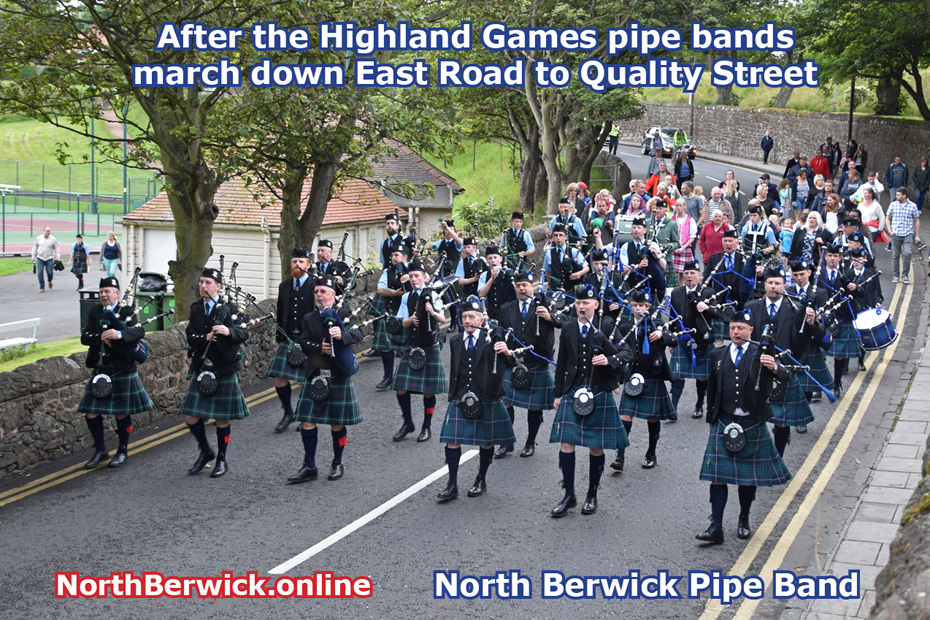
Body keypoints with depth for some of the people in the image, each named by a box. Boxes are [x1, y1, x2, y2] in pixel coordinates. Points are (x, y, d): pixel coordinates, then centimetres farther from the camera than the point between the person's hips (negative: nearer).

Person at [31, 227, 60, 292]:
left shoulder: (53, 239, 0)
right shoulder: (38, 238, 5)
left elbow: (57, 249, 3)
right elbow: (35, 248, 13)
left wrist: (57, 257, -9)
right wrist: (33, 257, 10)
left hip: (49, 258, -1)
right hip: (40, 258, 1)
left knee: (49, 272, -5)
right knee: (40, 273, -7)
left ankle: (50, 281, 29)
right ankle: (42, 287, 0)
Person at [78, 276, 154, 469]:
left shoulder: (127, 312, -4)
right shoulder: (95, 312, 9)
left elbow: (139, 331, -21)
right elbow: (85, 338, 1)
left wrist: (119, 334, -39)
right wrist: (102, 337, -19)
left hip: (122, 371, -4)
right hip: (100, 370, 5)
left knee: (122, 413, 5)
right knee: (91, 412, 2)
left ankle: (123, 451, 20)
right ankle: (100, 451, 16)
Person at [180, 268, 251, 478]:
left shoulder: (228, 308, -5)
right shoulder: (196, 308, 8)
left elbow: (244, 334, -12)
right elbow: (191, 337, 3)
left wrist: (229, 331, -30)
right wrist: (206, 338, -15)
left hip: (224, 371, -4)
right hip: (201, 370, 4)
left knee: (222, 419, 5)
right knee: (191, 416, 1)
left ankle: (222, 460, 20)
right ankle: (205, 452, 23)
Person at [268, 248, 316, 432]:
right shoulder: (284, 286, 11)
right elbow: (280, 315, 16)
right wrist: (279, 341, 14)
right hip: (288, 339, 4)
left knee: (307, 380, 2)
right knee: (280, 377, -2)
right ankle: (288, 413, 16)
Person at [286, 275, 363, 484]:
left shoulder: (343, 314, 2)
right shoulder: (308, 319, 11)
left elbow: (358, 335, -13)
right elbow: (304, 343, -1)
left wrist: (342, 335, -33)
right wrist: (319, 348, -20)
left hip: (338, 377, -3)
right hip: (315, 376, 3)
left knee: (337, 423, 5)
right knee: (307, 421, -1)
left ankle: (337, 464, 21)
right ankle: (309, 467, 7)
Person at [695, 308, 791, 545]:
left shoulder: (761, 354, -1)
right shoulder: (718, 355, 8)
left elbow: (783, 377, -15)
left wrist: (774, 368, -38)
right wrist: (711, 419, 13)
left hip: (752, 425, -1)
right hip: (724, 423, 1)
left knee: (749, 476, 9)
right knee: (718, 475, -6)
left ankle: (744, 521, 27)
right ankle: (716, 527, -6)